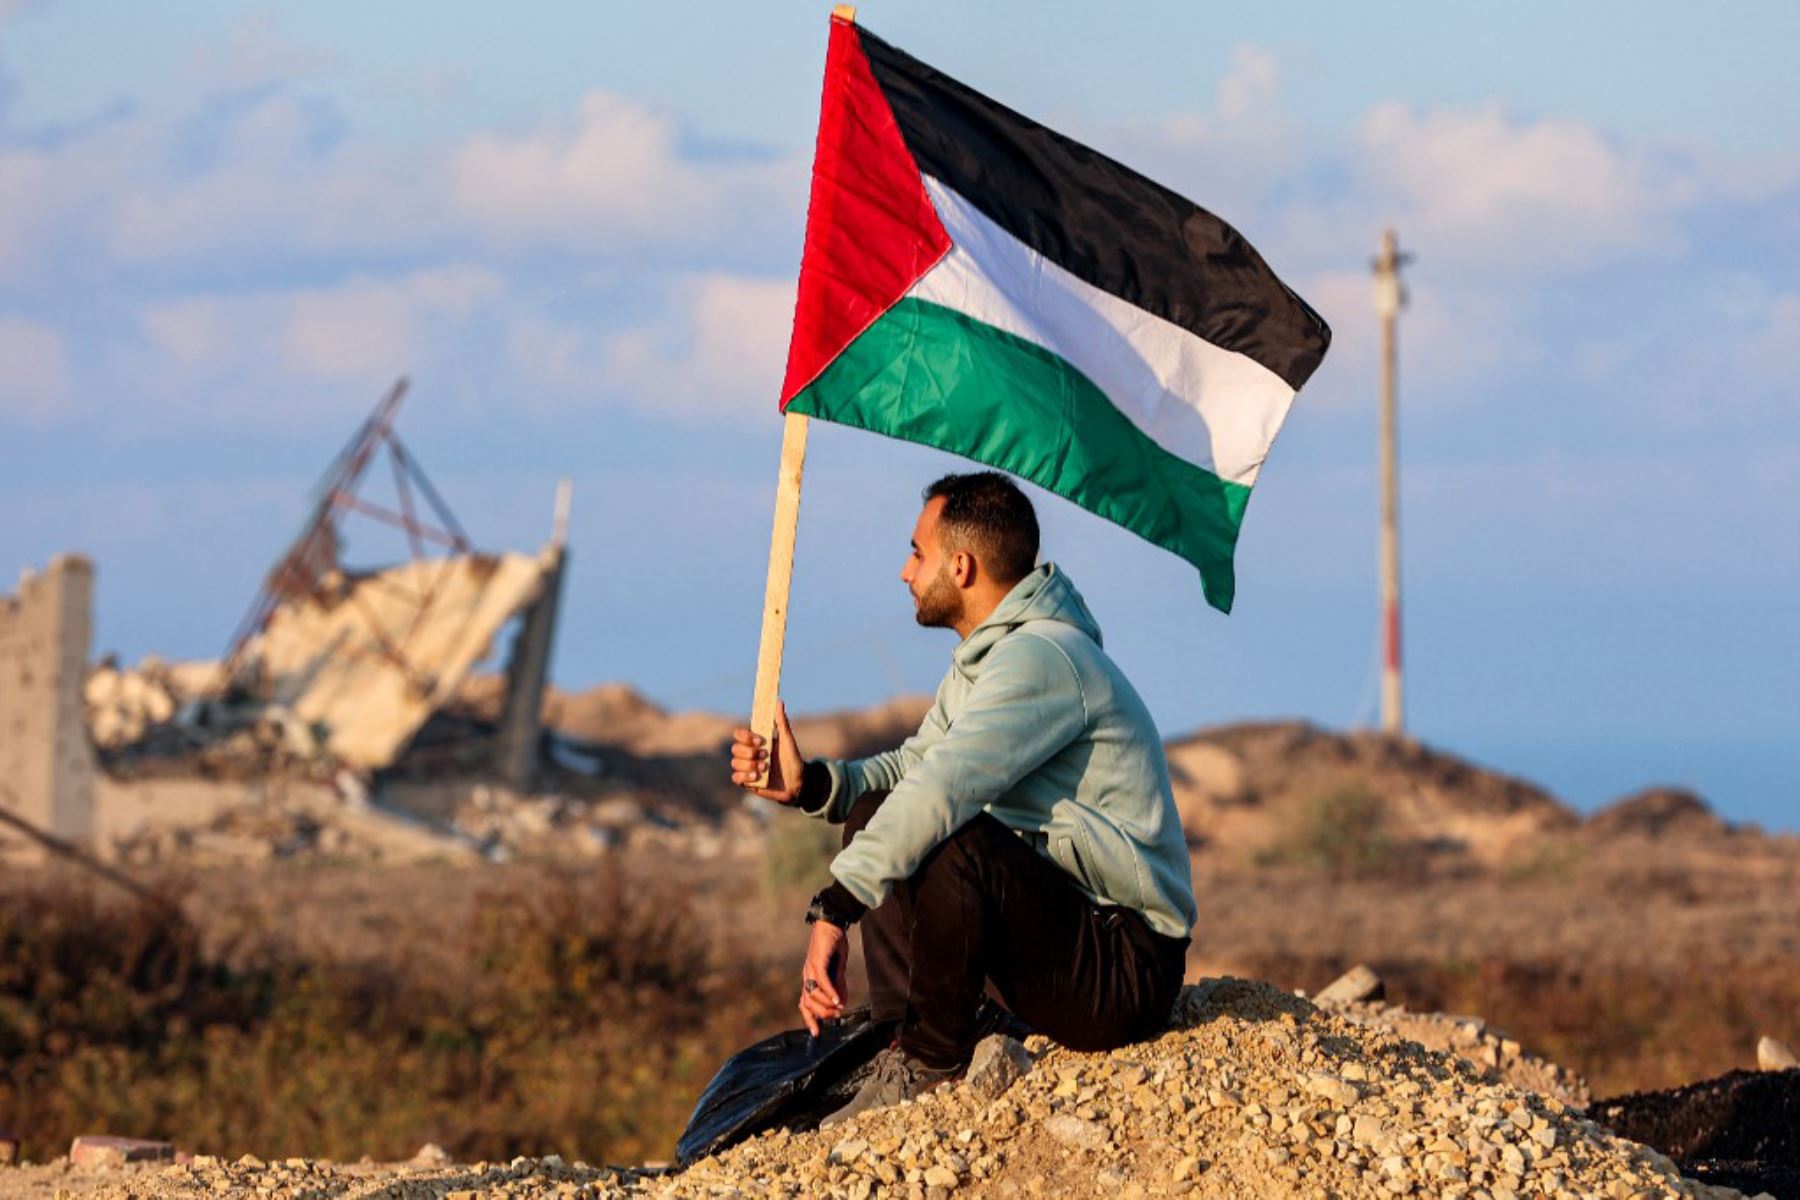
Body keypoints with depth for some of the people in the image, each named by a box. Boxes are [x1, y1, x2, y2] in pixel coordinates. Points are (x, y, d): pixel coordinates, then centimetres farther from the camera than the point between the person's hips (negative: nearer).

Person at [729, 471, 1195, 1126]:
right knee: (875, 819, 11)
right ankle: (903, 1046, 0)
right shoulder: (985, 656, 14)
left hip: (1126, 968, -10)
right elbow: (914, 766, 17)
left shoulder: (1040, 659, -20)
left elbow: (941, 791, -30)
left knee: (948, 840, -31)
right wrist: (811, 783, -1)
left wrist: (835, 908, -33)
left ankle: (934, 1061, -13)